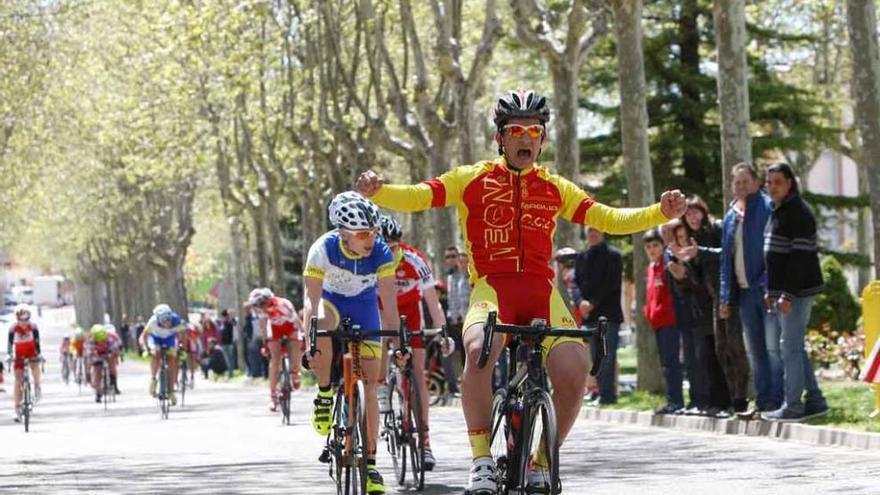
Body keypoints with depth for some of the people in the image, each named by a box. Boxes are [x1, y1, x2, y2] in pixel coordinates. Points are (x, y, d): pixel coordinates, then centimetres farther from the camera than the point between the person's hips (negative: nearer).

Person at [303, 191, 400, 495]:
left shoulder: (381, 253, -30)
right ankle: (325, 394, -13)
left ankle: (370, 463, 3)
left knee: (370, 386, -5)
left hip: (364, 305, 1)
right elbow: (311, 301, -34)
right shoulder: (323, 249, -32)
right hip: (331, 299, -1)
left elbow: (389, 305, -28)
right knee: (322, 331, -39)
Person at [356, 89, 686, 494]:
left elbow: (608, 219, 15)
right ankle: (481, 457, -18)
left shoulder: (554, 187, 16)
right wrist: (376, 192, -21)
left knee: (573, 373, -20)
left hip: (542, 292, 3)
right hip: (491, 288, -2)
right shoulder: (473, 179, 8)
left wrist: (660, 213, 0)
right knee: (479, 351, -35)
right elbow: (416, 197, -1)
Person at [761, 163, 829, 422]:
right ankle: (815, 401, 16)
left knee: (790, 347, -8)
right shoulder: (777, 212, 16)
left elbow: (800, 257, -19)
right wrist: (771, 292, 17)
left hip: (797, 292, -10)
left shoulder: (799, 213, -13)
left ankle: (793, 406, -5)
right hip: (783, 292, 10)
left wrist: (788, 294, -23)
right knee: (795, 347, 12)